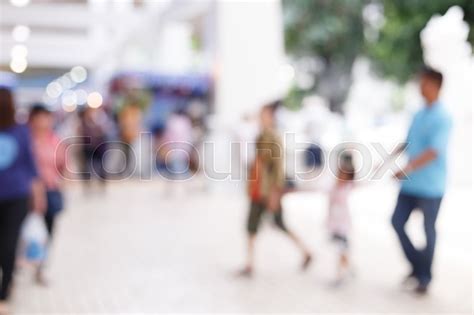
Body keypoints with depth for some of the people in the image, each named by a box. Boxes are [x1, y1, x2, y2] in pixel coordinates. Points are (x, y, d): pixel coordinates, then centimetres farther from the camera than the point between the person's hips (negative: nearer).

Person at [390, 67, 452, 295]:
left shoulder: (442, 118, -13)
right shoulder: (418, 115, 11)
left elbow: (435, 151, -22)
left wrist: (409, 168, -28)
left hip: (430, 186, -7)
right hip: (410, 184, 7)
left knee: (428, 230, 4)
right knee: (397, 222, 5)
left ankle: (425, 277, 18)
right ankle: (416, 266, 20)